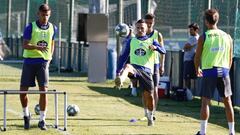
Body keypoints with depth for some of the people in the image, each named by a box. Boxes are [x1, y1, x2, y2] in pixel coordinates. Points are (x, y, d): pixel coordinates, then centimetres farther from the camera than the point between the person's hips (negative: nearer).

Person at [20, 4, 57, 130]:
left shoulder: (53, 28, 7)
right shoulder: (30, 27, -3)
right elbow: (25, 45, -10)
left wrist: (49, 58, 9)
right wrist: (38, 47, -27)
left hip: (43, 63, 1)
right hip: (29, 61, -1)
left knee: (43, 90, -7)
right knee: (23, 90, 0)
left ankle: (42, 120, 1)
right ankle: (26, 115, 24)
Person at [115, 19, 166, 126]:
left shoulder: (151, 41, 11)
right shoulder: (131, 41, 15)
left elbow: (163, 51, -1)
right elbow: (124, 56, 16)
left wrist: (155, 47, -24)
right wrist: (118, 71, 6)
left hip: (146, 70, 1)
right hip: (135, 68, -1)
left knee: (149, 95, 0)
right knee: (127, 66, -37)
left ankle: (150, 117, 21)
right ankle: (120, 80, -70)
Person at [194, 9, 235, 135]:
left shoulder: (203, 37, -5)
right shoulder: (227, 37, 4)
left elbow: (197, 57, 0)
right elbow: (230, 58, 10)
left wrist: (197, 70, 19)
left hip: (209, 72, -3)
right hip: (223, 71, 3)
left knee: (205, 102, 3)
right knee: (227, 101, 11)